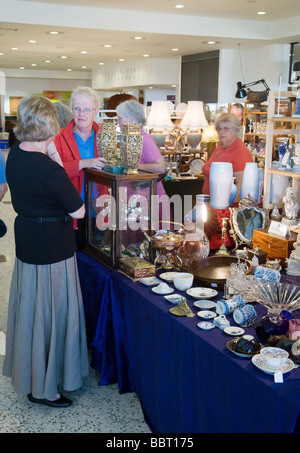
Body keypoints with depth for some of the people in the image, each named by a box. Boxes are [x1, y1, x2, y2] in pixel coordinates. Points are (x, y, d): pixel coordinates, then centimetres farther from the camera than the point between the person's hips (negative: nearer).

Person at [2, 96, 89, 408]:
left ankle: (27, 372, 44)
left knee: (30, 308, 22)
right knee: (50, 311, 6)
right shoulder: (48, 169, -26)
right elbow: (78, 211, -15)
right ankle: (43, 388, 22)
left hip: (26, 241, 9)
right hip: (52, 247, -9)